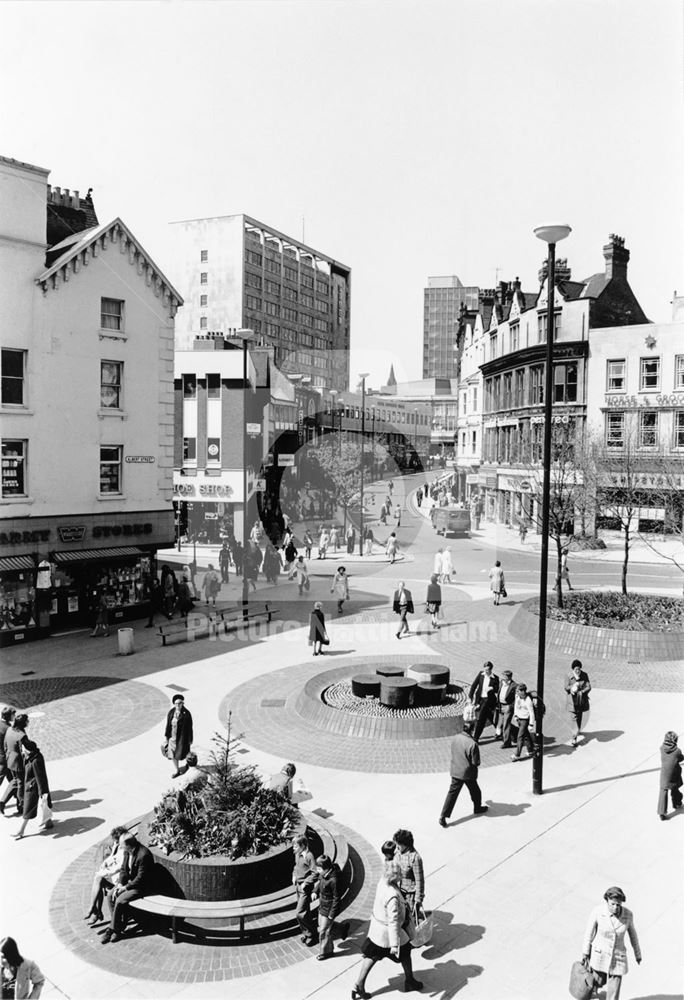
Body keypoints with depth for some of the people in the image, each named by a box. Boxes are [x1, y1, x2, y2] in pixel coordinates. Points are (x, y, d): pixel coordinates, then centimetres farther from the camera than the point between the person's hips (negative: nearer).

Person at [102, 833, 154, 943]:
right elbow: (124, 869, 7)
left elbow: (140, 878, -24)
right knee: (111, 895, -7)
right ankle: (119, 926, 3)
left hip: (141, 886, -9)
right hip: (128, 881, 9)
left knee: (120, 901, -22)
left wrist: (125, 888, -17)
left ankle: (112, 930, -4)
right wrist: (120, 884, -7)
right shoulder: (127, 851, -3)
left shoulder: (143, 855, -30)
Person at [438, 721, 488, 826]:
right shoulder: (472, 744, -25)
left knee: (452, 793, 9)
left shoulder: (455, 738, -7)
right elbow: (476, 762, -18)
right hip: (467, 773, -4)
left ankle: (443, 817, 5)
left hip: (455, 771, 4)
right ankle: (478, 808, 45)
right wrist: (476, 765, 4)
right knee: (475, 791, 23)